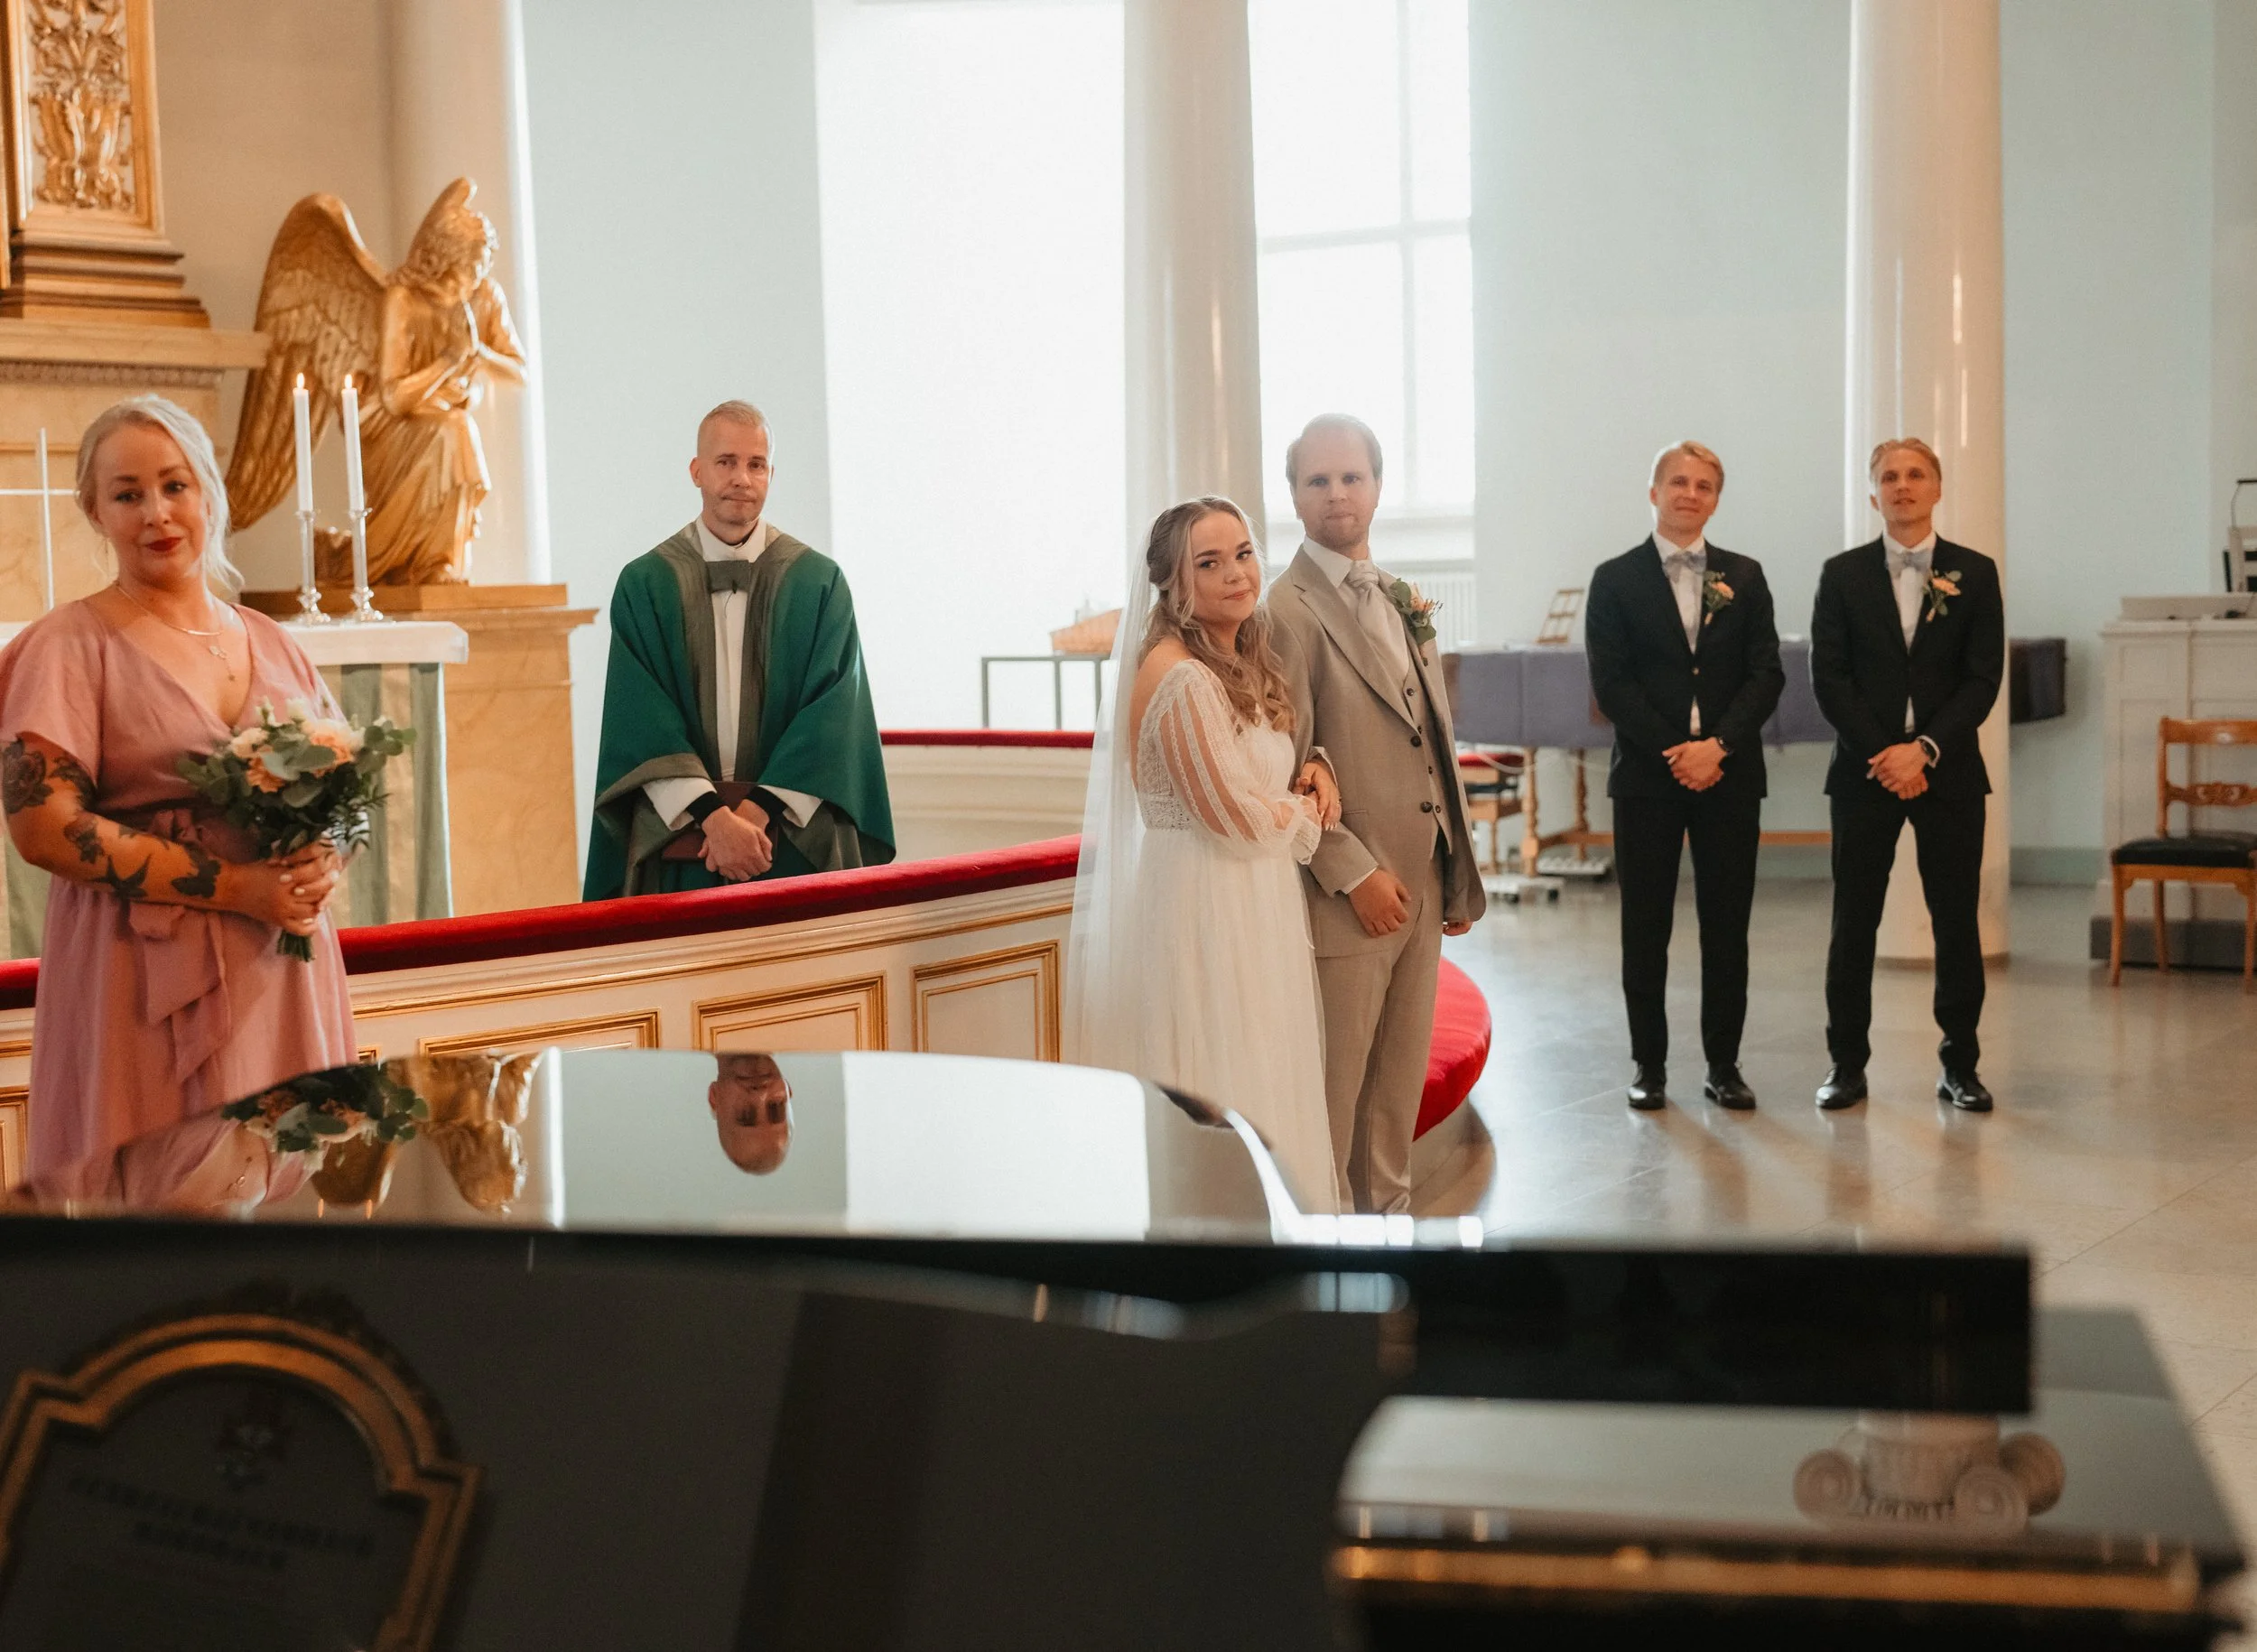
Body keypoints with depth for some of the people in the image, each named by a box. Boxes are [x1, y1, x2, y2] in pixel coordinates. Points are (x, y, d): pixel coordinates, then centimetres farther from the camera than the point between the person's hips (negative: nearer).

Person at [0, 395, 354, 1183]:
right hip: (146, 977, -5)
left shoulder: (270, 643, 13)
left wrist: (323, 864, -5)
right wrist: (235, 887, -15)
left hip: (285, 969, 5)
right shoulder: (70, 645, -3)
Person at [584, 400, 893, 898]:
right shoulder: (644, 585, 3)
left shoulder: (820, 583, 3)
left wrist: (757, 812, -15)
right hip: (678, 847, 0)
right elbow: (642, 726, -5)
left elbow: (833, 718, -5)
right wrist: (714, 817, -17)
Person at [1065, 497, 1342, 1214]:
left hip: (1253, 909, 9)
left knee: (1257, 1091, 15)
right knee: (1217, 1101, -1)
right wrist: (1306, 812, -1)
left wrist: (1305, 780, 0)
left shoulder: (1246, 666, 11)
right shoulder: (1179, 675, -18)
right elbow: (1234, 817, -19)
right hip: (1203, 909, -9)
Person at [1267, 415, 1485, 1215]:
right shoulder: (1290, 613, -12)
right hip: (1349, 896, -8)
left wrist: (1458, 875, 16)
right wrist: (1355, 873, -17)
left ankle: (1386, 1211, 28)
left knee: (1400, 1076, 16)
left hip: (1421, 888, 8)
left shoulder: (1400, 601, 14)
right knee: (1331, 1086, 2)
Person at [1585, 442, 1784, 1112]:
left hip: (1729, 774, 2)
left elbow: (1766, 674, 3)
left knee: (1727, 925, 4)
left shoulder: (1744, 577, 10)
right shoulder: (1615, 580, 3)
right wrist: (1673, 753, -11)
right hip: (1647, 775, -2)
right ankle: (1649, 1066, 11)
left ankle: (1723, 1064, 13)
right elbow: (1611, 682, -3)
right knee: (1645, 927, 2)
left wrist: (1718, 745, -11)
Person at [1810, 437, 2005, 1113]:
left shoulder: (1975, 573, 4)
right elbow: (1829, 678, -1)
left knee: (1957, 923, 3)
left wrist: (1925, 749, -13)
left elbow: (1983, 678, -1)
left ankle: (1960, 1067, 11)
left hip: (1948, 772, 0)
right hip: (1864, 771, 0)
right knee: (1853, 923, 2)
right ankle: (1847, 1064, 9)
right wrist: (1883, 756, -11)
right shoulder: (1843, 575, 4)